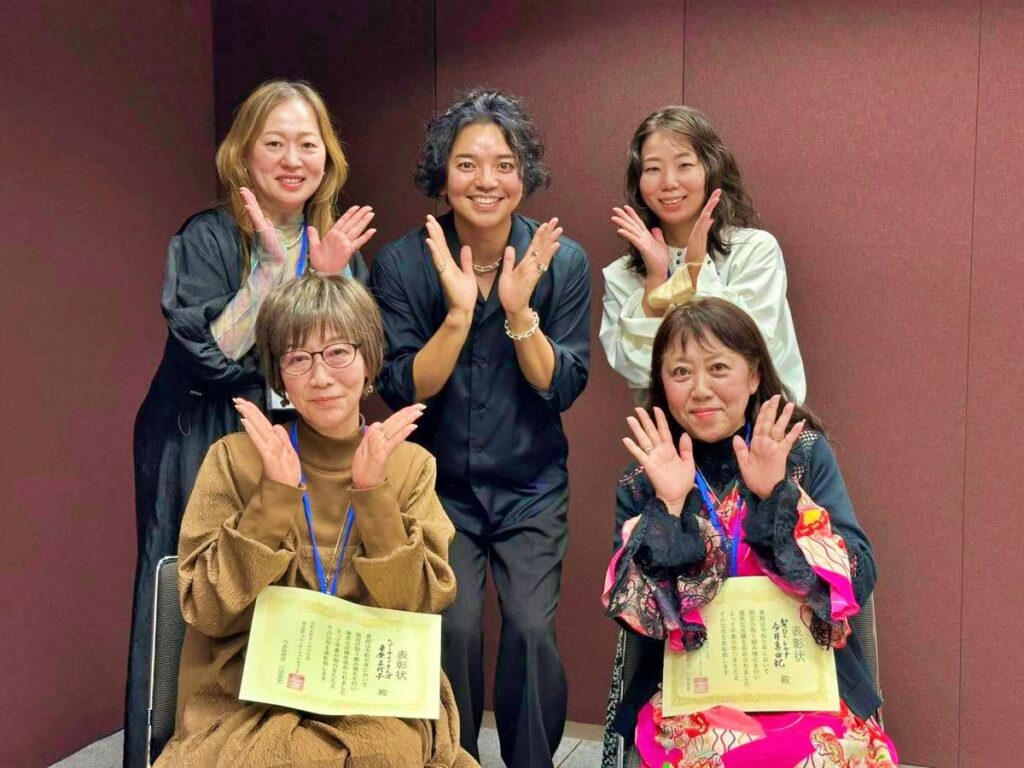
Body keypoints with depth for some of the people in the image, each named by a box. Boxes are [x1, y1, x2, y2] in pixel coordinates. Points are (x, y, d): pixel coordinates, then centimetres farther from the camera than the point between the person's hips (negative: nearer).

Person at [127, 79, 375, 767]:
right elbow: (210, 354, -16)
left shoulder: (340, 246, 8)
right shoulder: (208, 240, -6)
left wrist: (330, 280, -11)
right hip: (208, 458, -4)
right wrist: (274, 267, -19)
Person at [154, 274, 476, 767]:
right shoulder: (235, 459, 0)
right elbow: (209, 612, -7)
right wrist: (275, 493, -16)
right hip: (252, 707, -1)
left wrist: (372, 492, -13)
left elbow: (420, 607, -4)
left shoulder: (410, 466, 4)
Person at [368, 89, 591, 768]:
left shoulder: (562, 261, -7)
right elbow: (404, 391, -11)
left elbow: (562, 389, -9)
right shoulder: (402, 264, -9)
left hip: (531, 488, 1)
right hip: (439, 485, 0)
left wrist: (518, 310, -24)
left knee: (532, 631, -12)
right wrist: (459, 312, -25)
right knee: (455, 629, -13)